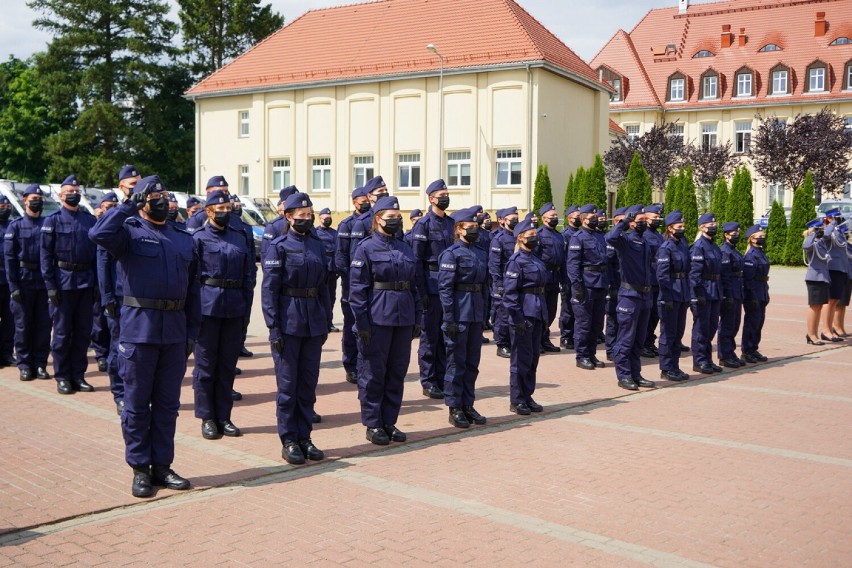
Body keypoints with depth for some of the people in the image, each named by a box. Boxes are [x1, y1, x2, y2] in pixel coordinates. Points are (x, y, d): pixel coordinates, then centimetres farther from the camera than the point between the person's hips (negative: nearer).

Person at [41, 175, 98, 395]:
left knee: (83, 332, 7)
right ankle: (62, 377, 12)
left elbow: (96, 252, 10)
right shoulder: (53, 220, 0)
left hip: (86, 283, 4)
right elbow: (46, 255, -4)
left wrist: (96, 283, 4)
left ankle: (78, 375, 17)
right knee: (62, 332, 3)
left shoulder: (90, 219, 10)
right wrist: (50, 285, -10)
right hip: (64, 282, -3)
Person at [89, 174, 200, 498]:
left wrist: (192, 332, 8)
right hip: (139, 329, -4)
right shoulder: (130, 231, 0)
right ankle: (140, 469, 14)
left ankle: (162, 465, 20)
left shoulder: (184, 240, 14)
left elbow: (192, 291, 14)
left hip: (175, 332, 4)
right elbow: (99, 234, -24)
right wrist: (129, 206, -13)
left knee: (167, 404, 10)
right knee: (137, 404, 3)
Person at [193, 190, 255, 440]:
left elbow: (249, 273, 12)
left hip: (234, 308, 4)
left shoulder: (239, 237, 11)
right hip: (208, 306, -4)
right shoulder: (199, 238, -2)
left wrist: (245, 304, 5)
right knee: (206, 363, 3)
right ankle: (207, 418, 13)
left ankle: (223, 416, 19)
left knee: (228, 363, 9)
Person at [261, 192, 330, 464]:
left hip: (314, 323, 5)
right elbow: (269, 289, -9)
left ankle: (304, 437, 20)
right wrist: (274, 328, -14)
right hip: (289, 322, -5)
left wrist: (325, 322, 11)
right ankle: (289, 441, 11)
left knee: (308, 383, 10)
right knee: (288, 384, 2)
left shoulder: (317, 244, 10)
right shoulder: (279, 246, -6)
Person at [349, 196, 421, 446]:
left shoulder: (405, 248, 12)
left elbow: (416, 285, 15)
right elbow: (357, 288, -9)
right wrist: (362, 323, -14)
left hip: (403, 320, 6)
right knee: (373, 373, 2)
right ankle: (373, 425, 13)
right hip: (377, 320, -6)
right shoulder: (366, 248, -5)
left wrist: (417, 319, 10)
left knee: (397, 372, 11)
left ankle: (389, 422, 22)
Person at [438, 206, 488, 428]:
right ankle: (454, 409, 10)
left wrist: (484, 313, 13)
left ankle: (468, 405, 22)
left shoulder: (480, 253, 12)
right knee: (456, 362, 1)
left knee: (472, 363, 12)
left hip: (476, 314, 7)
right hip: (459, 314, -7)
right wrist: (449, 319, -17)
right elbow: (445, 288, -13)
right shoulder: (451, 253, -9)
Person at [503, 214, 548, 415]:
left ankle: (527, 396, 22)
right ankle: (516, 400, 7)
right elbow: (510, 292, -16)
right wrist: (517, 318, -21)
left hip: (537, 313, 8)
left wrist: (544, 315, 18)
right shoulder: (516, 261, -11)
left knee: (533, 357, 12)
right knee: (522, 358, -2)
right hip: (524, 313, -8)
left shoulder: (536, 260, 14)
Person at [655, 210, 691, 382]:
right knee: (668, 333, -1)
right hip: (670, 295, -8)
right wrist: (667, 298, -19)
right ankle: (666, 369, 7)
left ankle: (675, 367, 21)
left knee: (678, 333, 13)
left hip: (682, 295, 8)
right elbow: (662, 275, -17)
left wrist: (688, 294, 12)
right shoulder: (665, 248, -13)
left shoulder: (683, 244, 11)